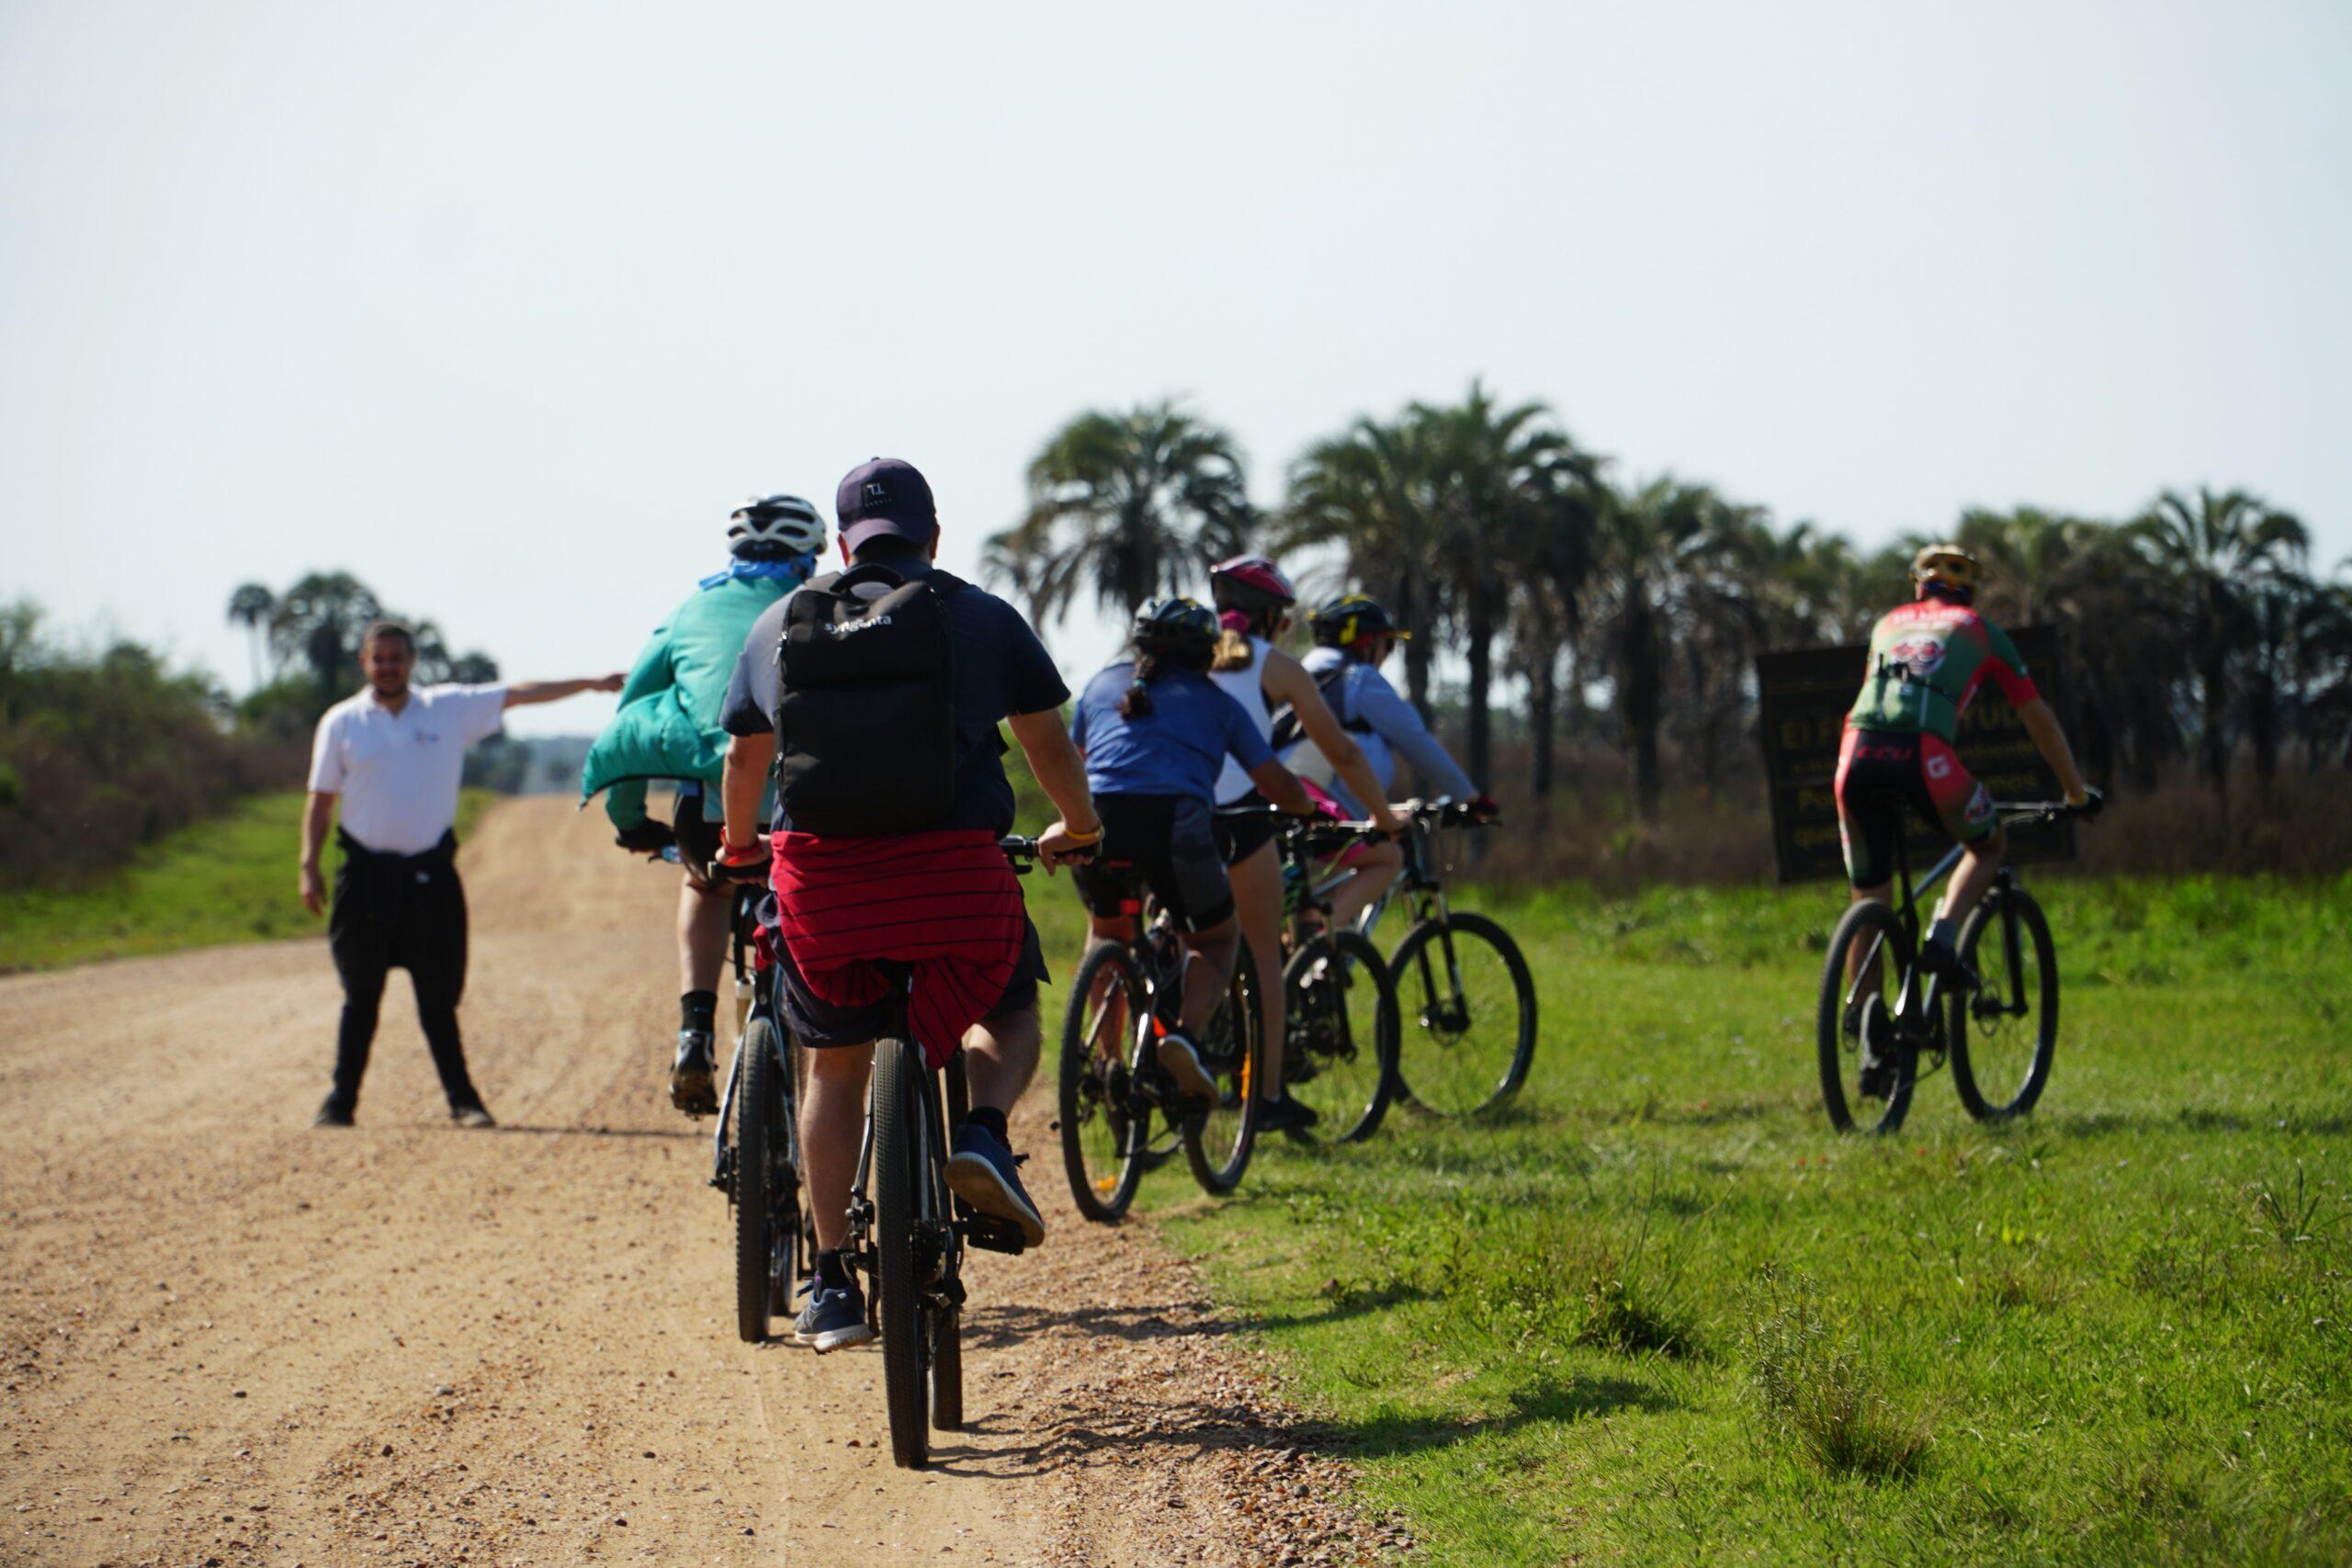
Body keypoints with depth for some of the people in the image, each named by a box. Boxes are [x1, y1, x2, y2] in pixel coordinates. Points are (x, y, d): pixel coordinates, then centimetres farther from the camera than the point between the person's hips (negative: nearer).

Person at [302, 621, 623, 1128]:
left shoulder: (450, 709, 5)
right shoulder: (341, 723, 4)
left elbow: (519, 693, 5)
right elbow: (320, 801, 7)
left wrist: (590, 684, 1)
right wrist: (309, 866, -1)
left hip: (430, 873, 0)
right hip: (366, 872, 0)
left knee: (439, 995, 3)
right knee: (361, 995, 3)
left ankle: (462, 1099, 8)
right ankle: (341, 1100, 10)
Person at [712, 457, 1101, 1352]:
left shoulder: (779, 625, 15)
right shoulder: (984, 619, 10)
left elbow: (743, 759, 24)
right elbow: (1049, 744, 15)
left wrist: (740, 849, 44)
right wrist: (1077, 830, 35)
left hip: (819, 875, 2)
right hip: (953, 870, -2)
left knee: (834, 1068, 18)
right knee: (1008, 1012, 24)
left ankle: (831, 1285, 15)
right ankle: (984, 1134, -7)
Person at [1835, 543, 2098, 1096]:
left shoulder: (1890, 624, 33)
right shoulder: (1980, 632, 25)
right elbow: (2039, 720, 31)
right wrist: (2077, 792, 43)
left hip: (1858, 754, 3)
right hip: (1923, 755, -3)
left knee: (1867, 899, 16)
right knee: (1988, 844, 26)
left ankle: (1872, 1046, 14)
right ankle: (1942, 937, 2)